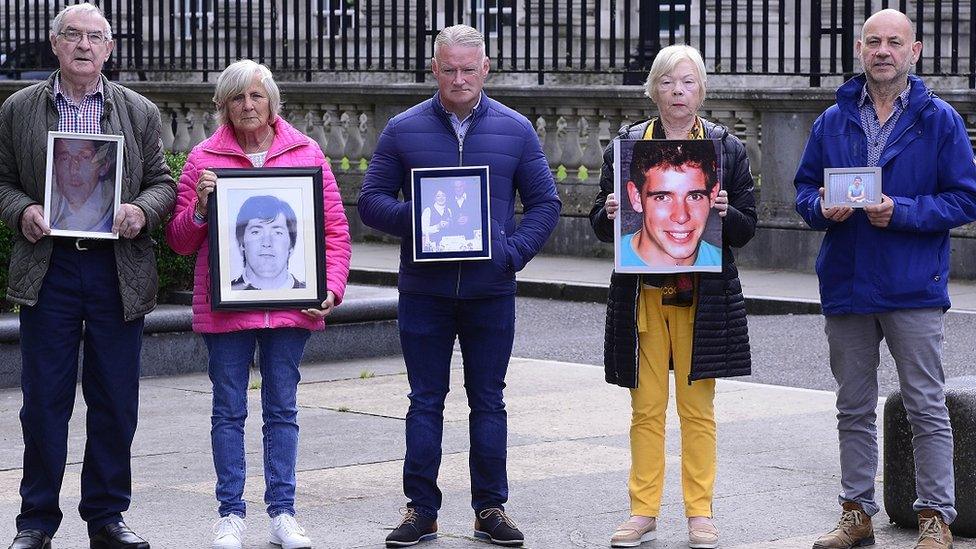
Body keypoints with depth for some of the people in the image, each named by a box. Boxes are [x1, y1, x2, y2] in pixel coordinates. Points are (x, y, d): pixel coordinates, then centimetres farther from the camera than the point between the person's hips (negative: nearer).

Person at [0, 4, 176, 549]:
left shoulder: (140, 112, 9)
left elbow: (163, 182, 10)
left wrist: (142, 211, -10)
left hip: (119, 270, 1)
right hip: (47, 269, -1)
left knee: (116, 402, 5)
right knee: (44, 399, 1)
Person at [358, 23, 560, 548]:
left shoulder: (515, 130, 5)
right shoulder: (403, 130, 3)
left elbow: (544, 203, 7)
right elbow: (371, 201, 4)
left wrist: (514, 252, -8)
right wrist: (416, 218, -15)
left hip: (491, 289, 0)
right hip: (423, 290, 0)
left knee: (488, 401, 7)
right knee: (425, 401, 5)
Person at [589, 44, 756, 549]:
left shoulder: (726, 148, 5)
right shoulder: (626, 143, 7)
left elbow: (746, 231, 5)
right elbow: (600, 225, 9)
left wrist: (725, 213, -15)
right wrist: (610, 214, -13)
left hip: (702, 296, -1)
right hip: (642, 294, 1)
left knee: (698, 408, 3)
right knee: (646, 408, 3)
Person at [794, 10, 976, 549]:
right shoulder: (833, 121, 8)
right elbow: (804, 187, 13)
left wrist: (901, 212, -17)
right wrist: (823, 208, -10)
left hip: (913, 288, -4)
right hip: (845, 285, 4)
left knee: (927, 408, 1)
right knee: (853, 410, 11)